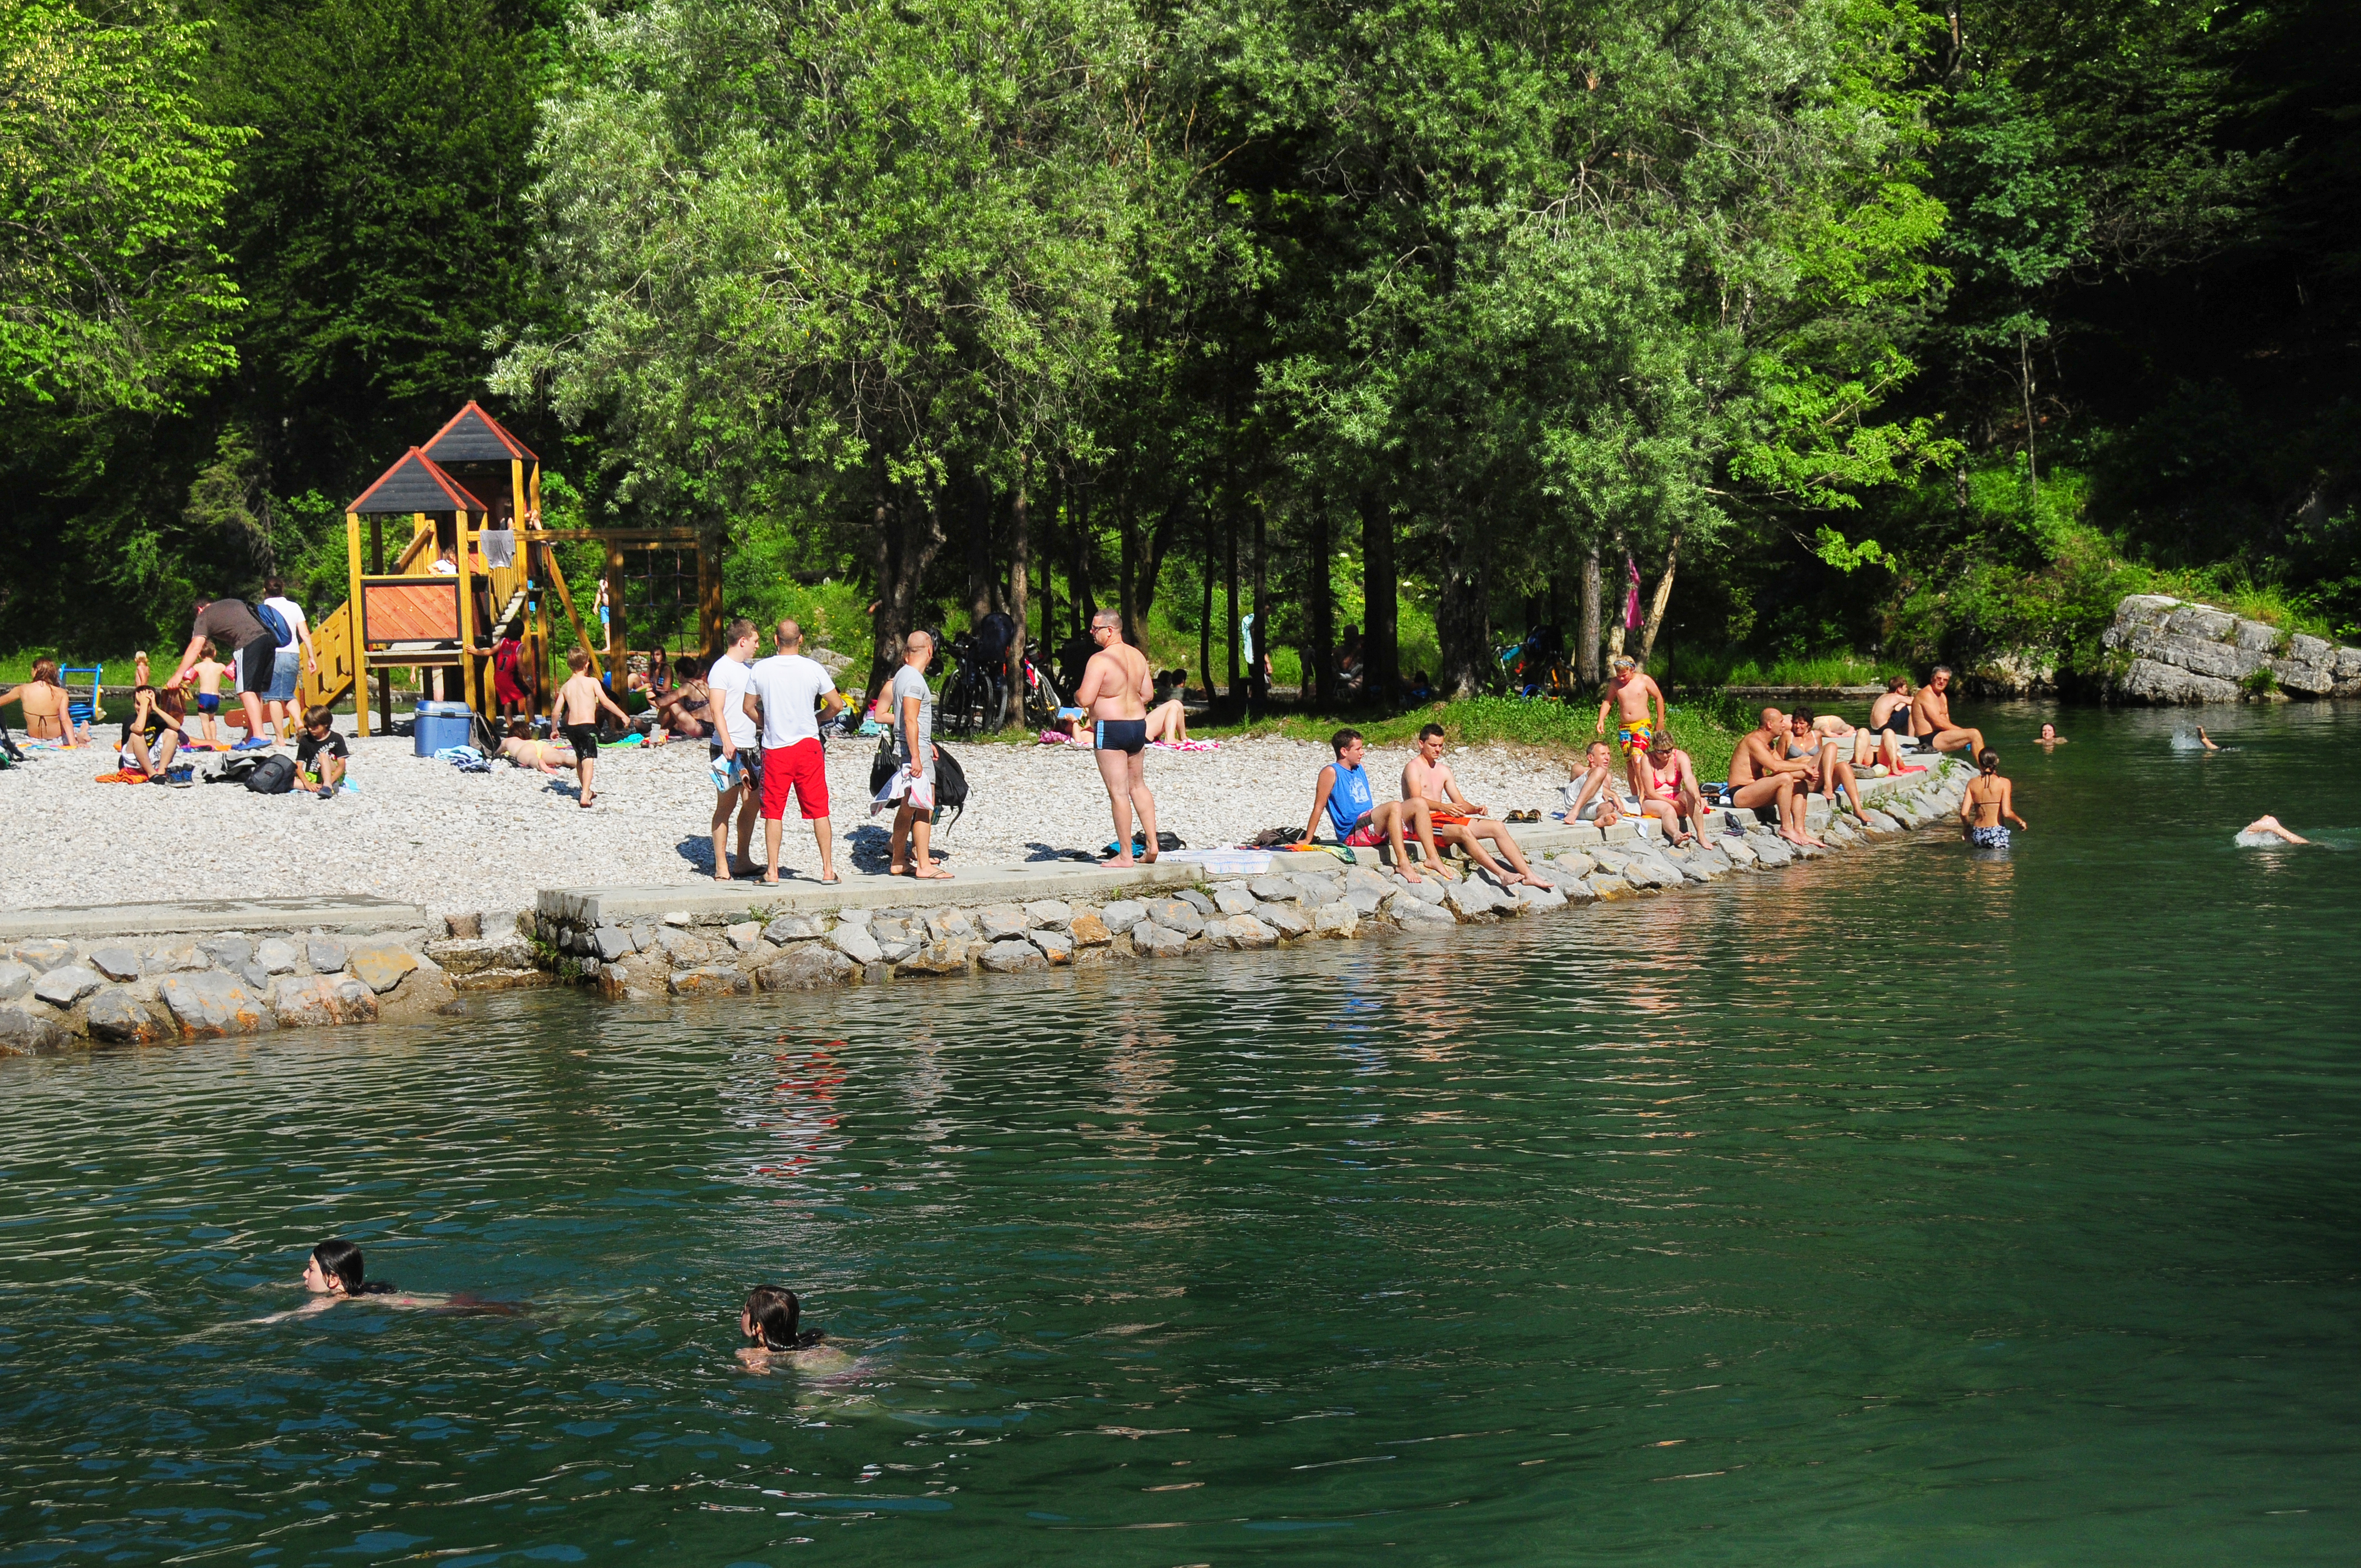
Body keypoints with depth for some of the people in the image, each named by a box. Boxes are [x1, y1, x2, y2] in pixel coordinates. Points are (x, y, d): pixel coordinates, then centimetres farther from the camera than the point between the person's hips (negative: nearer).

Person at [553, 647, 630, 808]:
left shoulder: (566, 687, 8)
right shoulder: (591, 682, -3)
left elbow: (555, 712, 7)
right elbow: (606, 702, -10)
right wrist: (623, 716, -2)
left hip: (571, 727, 5)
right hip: (588, 725, -5)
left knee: (580, 759, 23)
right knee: (589, 760, -11)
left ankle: (587, 793, 39)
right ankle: (585, 797, -28)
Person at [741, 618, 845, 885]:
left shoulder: (760, 669, -2)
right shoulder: (813, 669, -5)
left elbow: (748, 707, 8)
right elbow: (837, 706, -1)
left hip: (775, 748, 0)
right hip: (808, 744, 0)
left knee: (773, 811, 7)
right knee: (819, 810, 5)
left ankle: (772, 871, 6)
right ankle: (828, 870, 5)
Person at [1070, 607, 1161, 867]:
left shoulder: (1100, 660, -16)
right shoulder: (1137, 656, 8)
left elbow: (1085, 699, -20)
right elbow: (1146, 695, 13)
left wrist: (1076, 694, 2)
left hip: (1110, 729, -8)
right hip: (1138, 724, 8)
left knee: (1118, 792, -3)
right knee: (1138, 786, 20)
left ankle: (1125, 854, -1)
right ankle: (1152, 844, 18)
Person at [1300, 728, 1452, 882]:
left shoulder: (1359, 769, 19)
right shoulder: (1331, 773, -5)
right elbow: (1319, 807, -9)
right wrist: (1307, 840, -10)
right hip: (1353, 833, -9)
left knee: (1419, 803, -5)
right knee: (1394, 806, -31)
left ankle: (1433, 858, -14)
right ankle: (1402, 863, -37)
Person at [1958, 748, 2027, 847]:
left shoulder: (1972, 783, 4)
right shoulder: (2004, 783, -5)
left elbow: (1964, 813, -1)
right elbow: (2007, 813, -12)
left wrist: (1967, 826, 19)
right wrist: (2020, 822, 7)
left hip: (1978, 834, 3)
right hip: (1997, 833, -3)